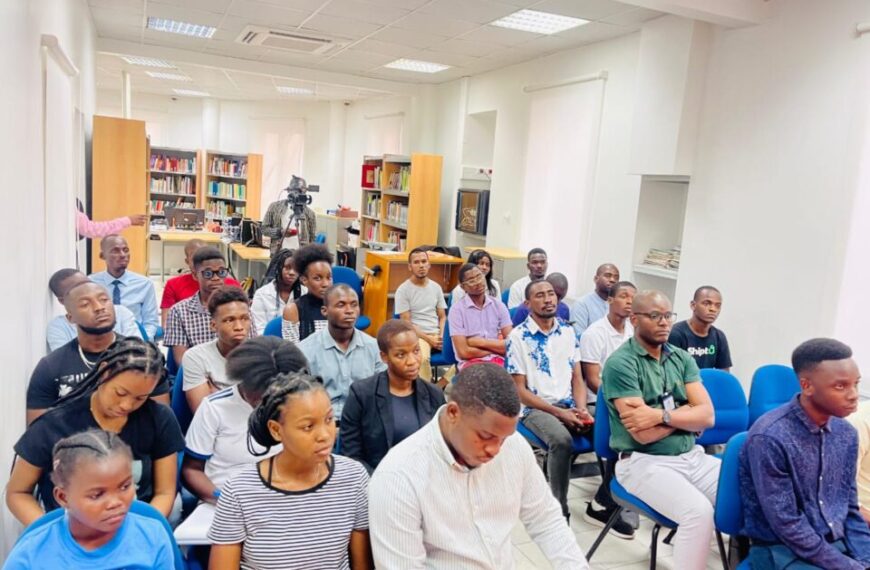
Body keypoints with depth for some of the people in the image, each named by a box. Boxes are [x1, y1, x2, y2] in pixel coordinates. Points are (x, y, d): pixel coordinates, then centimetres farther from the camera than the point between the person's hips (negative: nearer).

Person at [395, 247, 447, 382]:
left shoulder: (436, 287, 12)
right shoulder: (403, 290, -2)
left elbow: (442, 317, 15)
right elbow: (406, 323, -6)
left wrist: (441, 336, -5)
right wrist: (428, 339, -15)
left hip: (437, 334, 5)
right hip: (416, 335, -5)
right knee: (423, 358, -38)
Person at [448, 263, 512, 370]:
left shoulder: (499, 306, 8)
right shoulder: (457, 309, -2)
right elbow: (464, 352, -8)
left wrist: (480, 342, -7)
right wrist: (497, 347, -1)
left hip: (498, 360, 4)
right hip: (471, 363, -4)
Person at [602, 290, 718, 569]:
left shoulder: (682, 357, 10)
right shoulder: (620, 363, -10)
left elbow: (707, 416, 1)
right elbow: (644, 434, -15)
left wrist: (663, 415, -15)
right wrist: (686, 410, -3)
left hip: (692, 456, 6)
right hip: (645, 462, -6)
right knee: (699, 511, -28)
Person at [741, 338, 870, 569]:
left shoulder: (846, 433, 1)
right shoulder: (769, 438, -21)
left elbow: (850, 510, 9)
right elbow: (787, 526, -18)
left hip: (839, 543, 7)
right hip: (783, 550, -6)